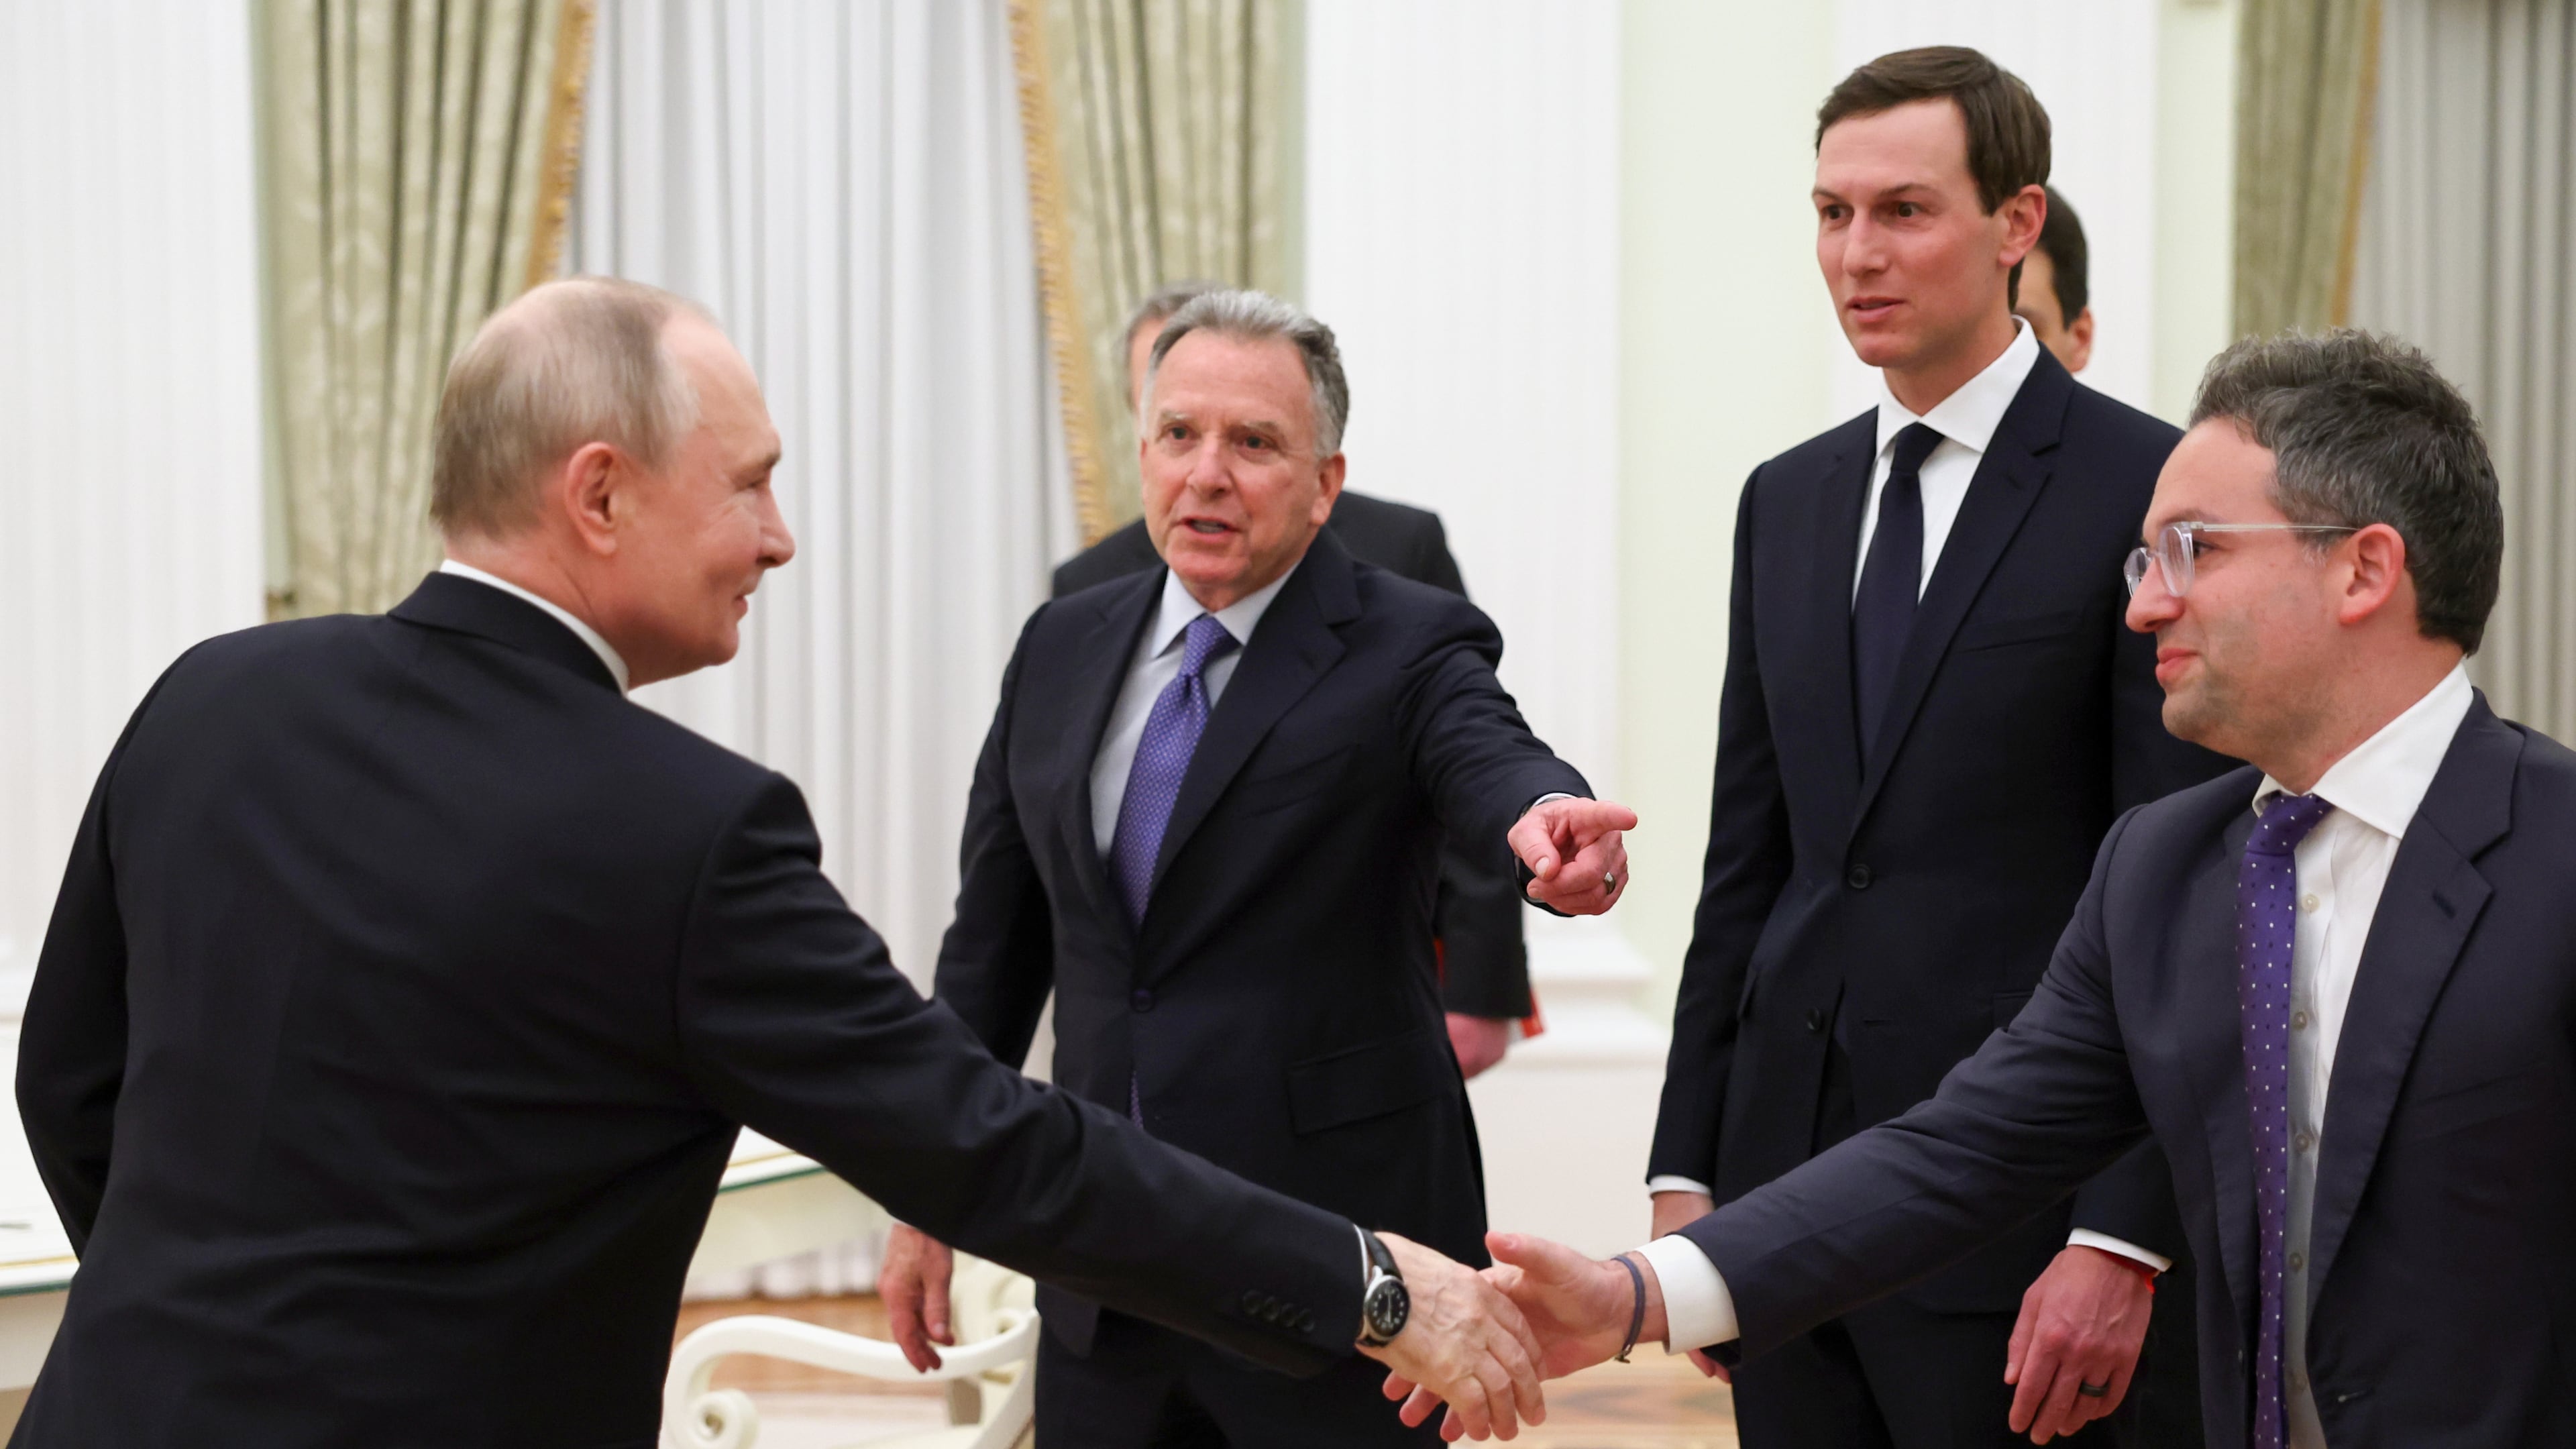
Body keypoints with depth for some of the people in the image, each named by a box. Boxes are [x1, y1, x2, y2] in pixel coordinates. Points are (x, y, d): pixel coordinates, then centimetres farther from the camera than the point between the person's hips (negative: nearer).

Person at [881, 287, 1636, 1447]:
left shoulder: (1408, 648, -5)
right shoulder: (1061, 650, 9)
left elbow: (1490, 759, -27)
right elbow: (995, 936, 13)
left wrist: (1546, 817, -51)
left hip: (1331, 1260, -4)